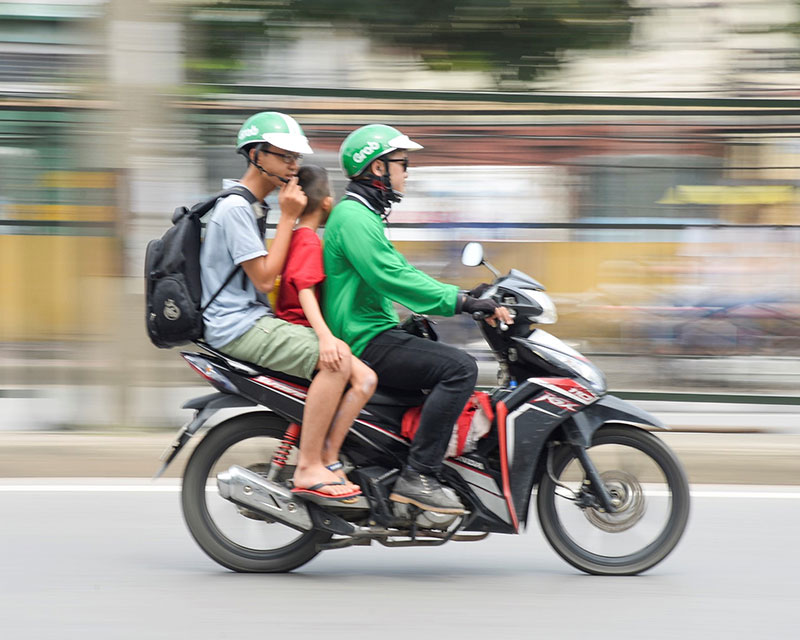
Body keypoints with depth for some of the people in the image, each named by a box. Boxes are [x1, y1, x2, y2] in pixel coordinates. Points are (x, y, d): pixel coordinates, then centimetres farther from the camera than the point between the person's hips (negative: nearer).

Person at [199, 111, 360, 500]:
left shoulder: (253, 208, 20)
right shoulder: (235, 208, -13)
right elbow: (264, 278, -17)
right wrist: (288, 218, -13)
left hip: (255, 319, 11)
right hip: (238, 326, -11)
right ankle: (309, 469, -26)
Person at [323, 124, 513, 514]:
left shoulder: (364, 215, 21)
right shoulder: (352, 217, -14)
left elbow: (400, 273, 25)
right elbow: (391, 277, -24)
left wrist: (465, 298, 16)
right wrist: (462, 302, -25)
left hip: (377, 334, 11)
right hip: (365, 341, -11)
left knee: (457, 362, 22)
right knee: (459, 368, -22)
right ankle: (418, 476, -25)